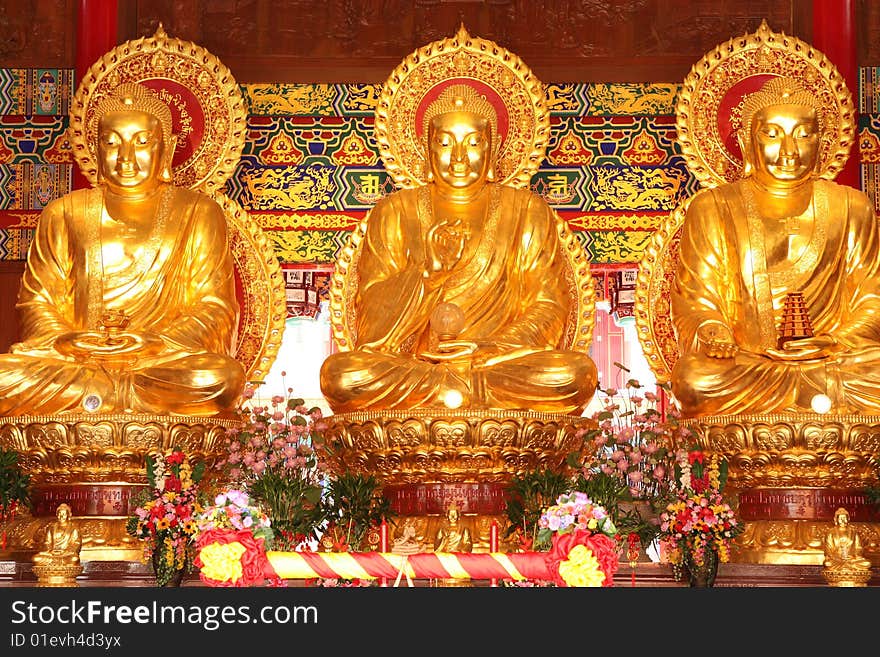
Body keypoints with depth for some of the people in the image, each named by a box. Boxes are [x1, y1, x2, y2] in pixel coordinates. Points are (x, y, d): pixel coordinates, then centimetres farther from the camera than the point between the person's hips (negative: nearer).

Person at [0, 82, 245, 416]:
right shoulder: (64, 215, 16)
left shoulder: (196, 213, 11)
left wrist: (153, 346, -15)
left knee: (220, 377, -36)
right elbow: (36, 302, 12)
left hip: (168, 358, -1)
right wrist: (67, 342, -13)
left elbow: (214, 308, 4)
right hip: (77, 356, 1)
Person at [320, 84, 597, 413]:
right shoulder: (395, 213, 13)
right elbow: (373, 317, 4)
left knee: (578, 372, -32)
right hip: (413, 359, 0)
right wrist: (428, 270, -14)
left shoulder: (528, 213, 14)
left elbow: (549, 310, 5)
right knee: (340, 374, -32)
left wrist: (483, 348, -13)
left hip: (504, 359, 0)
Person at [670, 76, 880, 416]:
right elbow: (694, 300, 6)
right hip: (743, 360, 0)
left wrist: (832, 344, -12)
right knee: (699, 382, -35)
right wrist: (712, 330, -18)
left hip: (833, 358, 0)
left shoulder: (850, 209, 12)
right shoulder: (713, 210, 9)